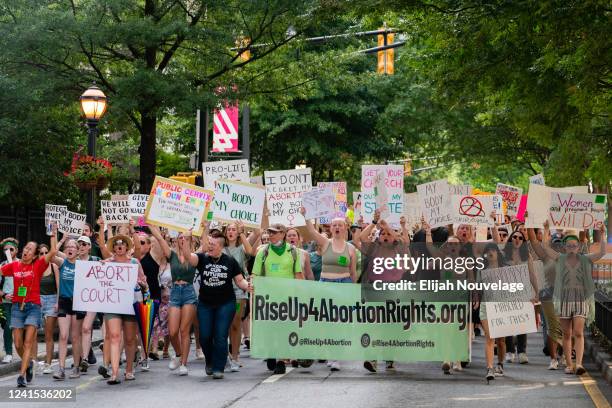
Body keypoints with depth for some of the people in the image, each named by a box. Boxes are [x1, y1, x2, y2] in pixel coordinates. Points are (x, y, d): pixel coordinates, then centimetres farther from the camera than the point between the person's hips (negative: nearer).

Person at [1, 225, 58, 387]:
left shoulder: (38, 265, -2)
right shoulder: (14, 265, 6)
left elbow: (53, 252, -11)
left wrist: (53, 234, -9)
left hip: (33, 307, -3)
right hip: (17, 307, 3)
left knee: (28, 342, -10)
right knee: (18, 344, 4)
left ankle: (22, 375, -11)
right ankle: (28, 363, 31)